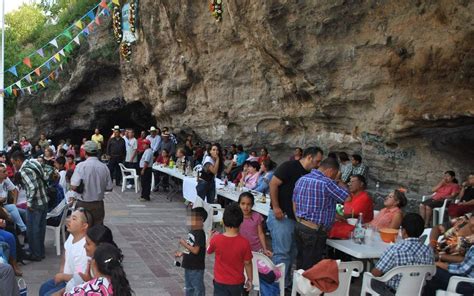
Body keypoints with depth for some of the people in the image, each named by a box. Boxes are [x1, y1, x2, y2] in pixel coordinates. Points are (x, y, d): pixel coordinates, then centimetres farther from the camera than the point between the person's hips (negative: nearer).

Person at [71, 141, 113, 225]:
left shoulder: (81, 166, -12)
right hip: (99, 205, 3)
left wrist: (81, 188, 3)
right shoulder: (104, 167, -2)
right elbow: (109, 188, 3)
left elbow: (73, 187, -18)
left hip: (83, 205, -3)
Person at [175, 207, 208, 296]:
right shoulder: (192, 231, 9)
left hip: (196, 268, -9)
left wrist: (184, 244, -16)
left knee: (198, 289, 1)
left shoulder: (200, 234, -20)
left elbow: (195, 250, -24)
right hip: (188, 266, 9)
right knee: (189, 288, 19)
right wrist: (182, 253, 5)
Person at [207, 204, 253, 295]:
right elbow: (247, 263, -7)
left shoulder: (216, 239, -17)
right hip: (237, 282, 1)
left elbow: (209, 251, 5)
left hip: (220, 282, -1)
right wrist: (250, 279, 8)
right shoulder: (244, 243, -18)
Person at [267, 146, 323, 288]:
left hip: (295, 218, 9)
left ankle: (287, 283, 24)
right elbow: (273, 184, -16)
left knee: (292, 253, 14)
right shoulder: (289, 166, -10)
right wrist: (276, 207, -20)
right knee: (282, 253, -7)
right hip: (280, 216, -9)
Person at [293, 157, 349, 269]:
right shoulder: (326, 183, -17)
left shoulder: (301, 179, 9)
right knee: (310, 268, 0)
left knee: (300, 264, 16)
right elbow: (347, 198, -11)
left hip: (299, 226, 8)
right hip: (315, 231, -8)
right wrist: (340, 181, 3)